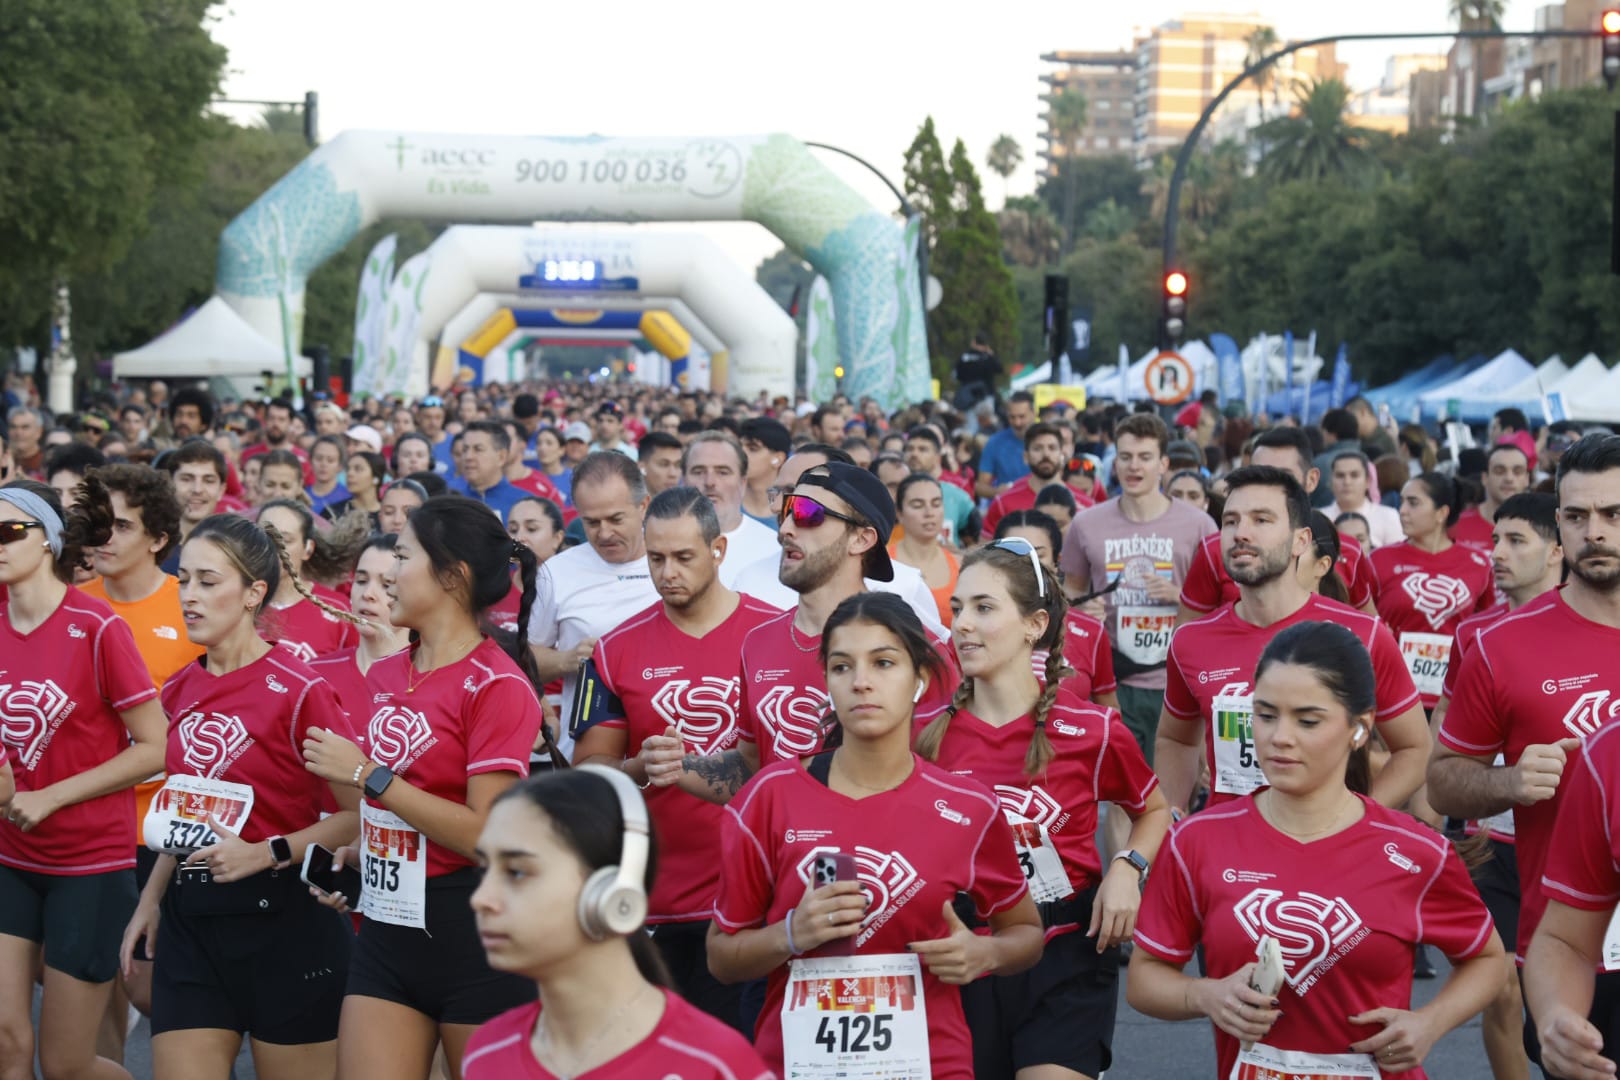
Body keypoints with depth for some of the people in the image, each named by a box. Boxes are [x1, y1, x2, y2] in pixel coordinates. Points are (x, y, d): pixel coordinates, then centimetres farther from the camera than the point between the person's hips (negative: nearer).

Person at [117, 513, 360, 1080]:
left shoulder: (298, 690, -12)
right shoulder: (181, 690, 9)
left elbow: (358, 813, -12)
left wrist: (267, 853, -18)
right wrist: (151, 899, 17)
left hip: (281, 919, -6)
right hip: (190, 920, 6)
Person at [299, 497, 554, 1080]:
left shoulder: (498, 686, -13)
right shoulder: (385, 675, 10)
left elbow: (485, 835, -20)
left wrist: (368, 775, -18)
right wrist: (358, 854, 9)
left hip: (471, 933, -7)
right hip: (385, 924, 7)